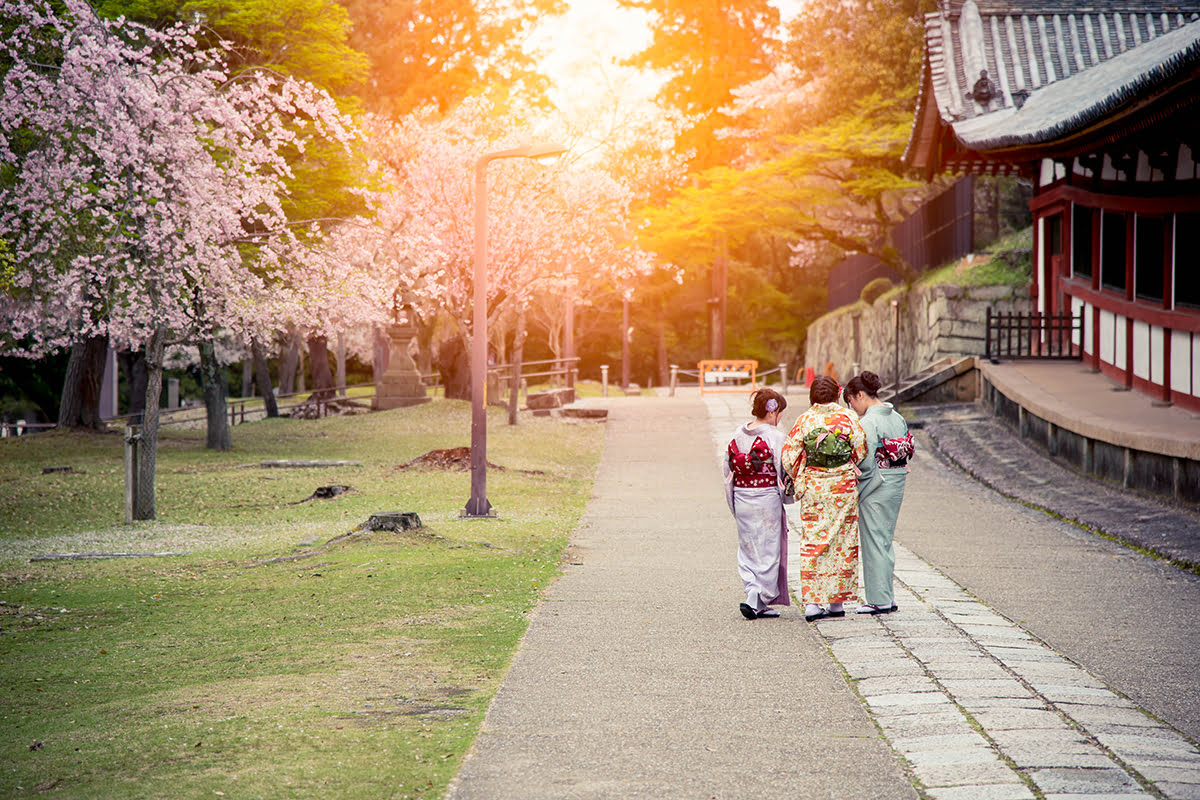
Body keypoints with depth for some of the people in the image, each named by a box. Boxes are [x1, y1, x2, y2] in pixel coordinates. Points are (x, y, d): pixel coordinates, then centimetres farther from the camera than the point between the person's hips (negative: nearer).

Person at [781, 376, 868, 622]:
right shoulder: (848, 418, -3)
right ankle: (836, 601, 12)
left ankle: (811, 602, -7)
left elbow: (789, 455, -1)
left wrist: (800, 480, 15)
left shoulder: (804, 420, -2)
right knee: (842, 542, 9)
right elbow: (862, 452, 0)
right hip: (843, 487, 0)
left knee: (812, 542, 3)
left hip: (812, 489, 0)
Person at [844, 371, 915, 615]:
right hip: (896, 484, 8)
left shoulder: (868, 422, -17)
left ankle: (879, 600, 4)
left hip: (874, 486, -8)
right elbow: (907, 452, 12)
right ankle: (887, 596, 20)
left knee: (874, 542, 0)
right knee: (885, 541, 16)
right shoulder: (898, 418, 8)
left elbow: (866, 461, -21)